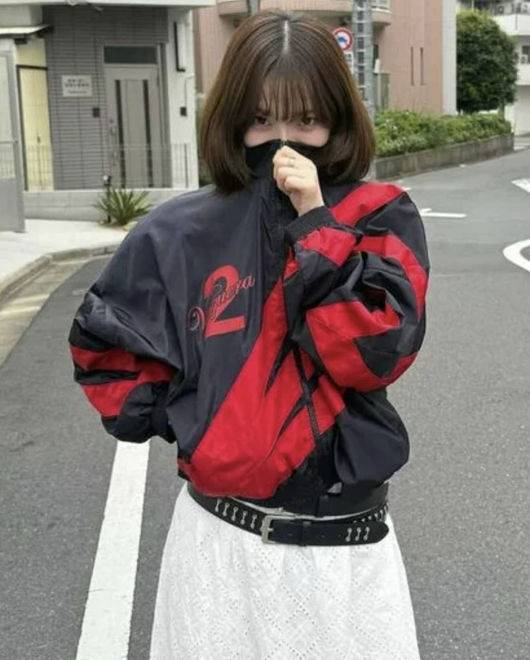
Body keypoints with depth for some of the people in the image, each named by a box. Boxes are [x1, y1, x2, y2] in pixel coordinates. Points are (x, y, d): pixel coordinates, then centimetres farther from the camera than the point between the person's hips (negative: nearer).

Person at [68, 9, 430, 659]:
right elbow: (102, 348, 10)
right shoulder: (182, 233, -1)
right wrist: (176, 416, -2)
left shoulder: (381, 219, -3)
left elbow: (375, 352, -16)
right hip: (220, 539, 1)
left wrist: (315, 221, -17)